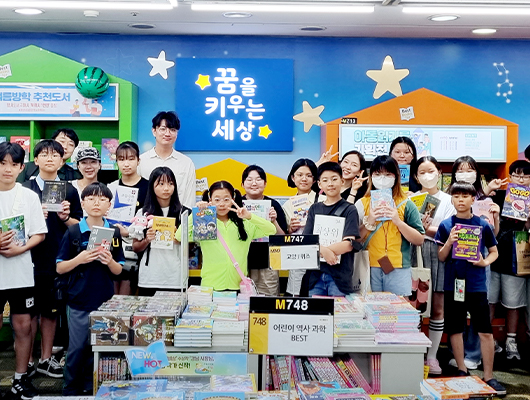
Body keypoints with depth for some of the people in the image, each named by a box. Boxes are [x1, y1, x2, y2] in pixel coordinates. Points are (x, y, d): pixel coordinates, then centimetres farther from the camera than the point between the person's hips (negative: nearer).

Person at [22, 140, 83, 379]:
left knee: (51, 310, 11)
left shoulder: (69, 191, 7)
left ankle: (46, 359, 23)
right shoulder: (25, 189, 2)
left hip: (59, 259, 2)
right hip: (31, 258, -2)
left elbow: (79, 226, 9)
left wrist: (65, 217, -11)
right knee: (30, 310, 4)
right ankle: (27, 360, 18)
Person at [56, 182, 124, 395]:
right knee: (77, 348, 4)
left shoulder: (114, 232, 2)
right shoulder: (73, 232, -4)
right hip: (79, 301, -2)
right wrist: (80, 259, -19)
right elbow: (60, 268, -1)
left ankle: (91, 387, 26)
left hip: (105, 301, 2)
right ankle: (71, 390, 20)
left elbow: (118, 270, 7)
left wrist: (109, 261, -15)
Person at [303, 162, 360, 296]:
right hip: (315, 273, 3)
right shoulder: (315, 209, 13)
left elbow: (349, 244, -9)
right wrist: (323, 250, -18)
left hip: (340, 275, -3)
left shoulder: (349, 210, 2)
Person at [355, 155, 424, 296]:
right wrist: (369, 222, -11)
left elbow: (419, 240, 0)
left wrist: (398, 221, -11)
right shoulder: (362, 204, 7)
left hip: (399, 270, 0)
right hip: (369, 269, 1)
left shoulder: (406, 205, 5)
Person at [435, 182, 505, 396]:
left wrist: (484, 262, -10)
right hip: (453, 284, 1)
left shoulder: (483, 225, 2)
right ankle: (462, 371, 23)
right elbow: (441, 258, 4)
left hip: (477, 285, -1)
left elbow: (494, 252, 11)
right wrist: (449, 242, -15)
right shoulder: (446, 225, 2)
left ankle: (488, 376, 9)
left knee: (485, 331, -1)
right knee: (455, 329, 8)